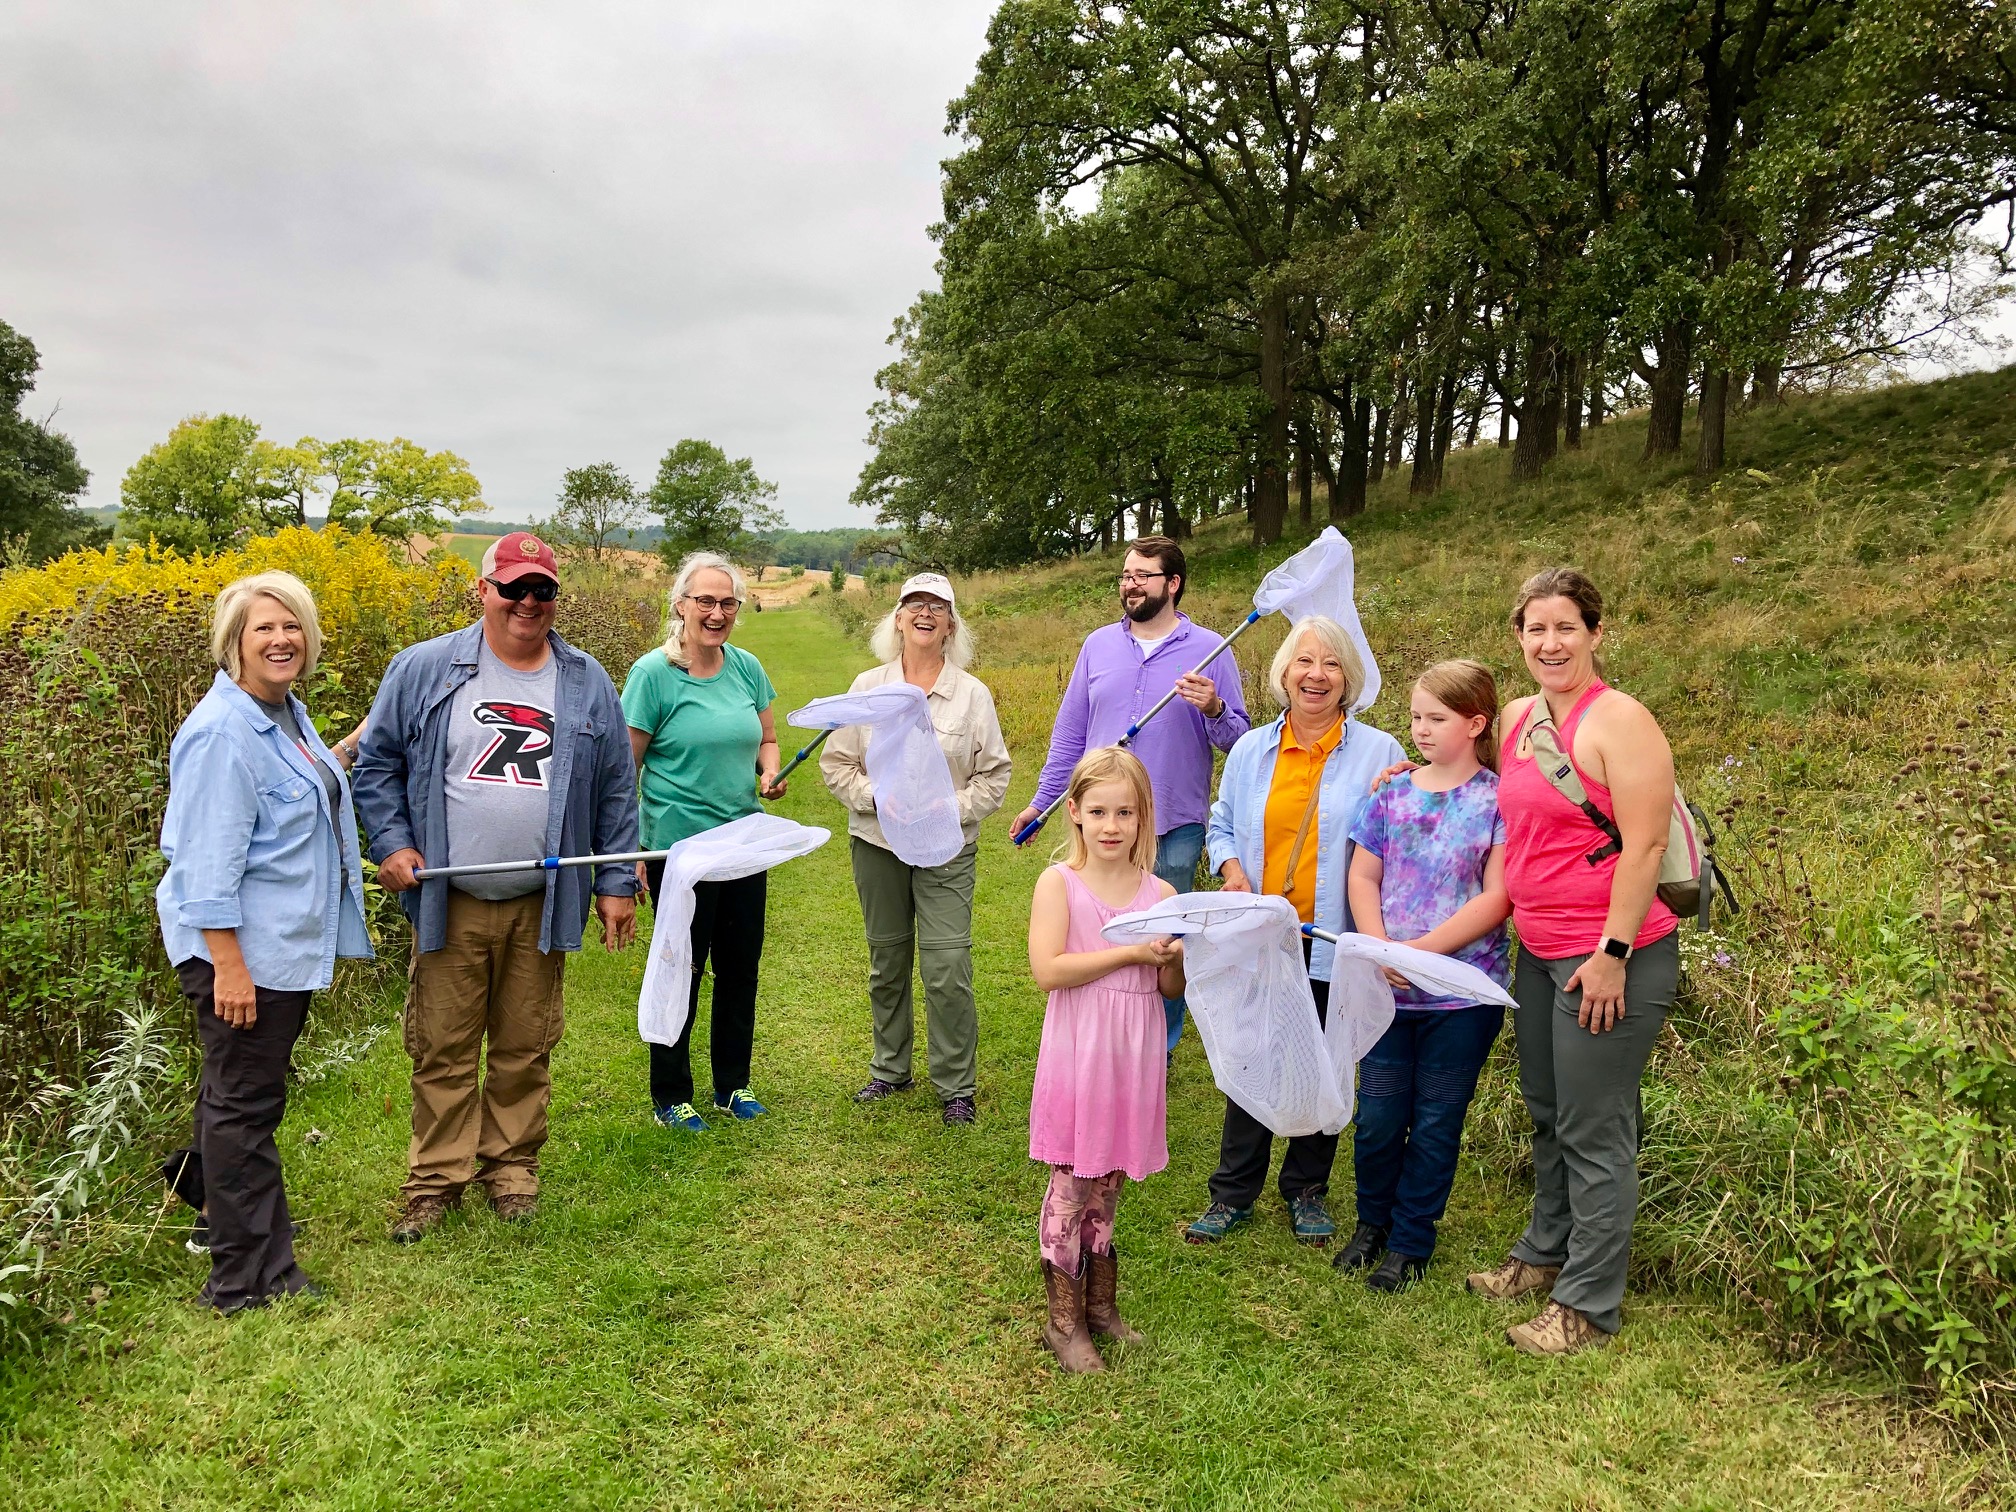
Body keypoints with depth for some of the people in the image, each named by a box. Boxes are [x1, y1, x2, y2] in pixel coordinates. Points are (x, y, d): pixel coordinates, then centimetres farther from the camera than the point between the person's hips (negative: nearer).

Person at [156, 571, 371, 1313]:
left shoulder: (287, 711, 8)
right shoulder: (223, 732, -21)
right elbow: (206, 859, -23)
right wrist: (227, 964, -24)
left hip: (287, 943, 9)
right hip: (243, 947, -9)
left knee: (244, 1089, 22)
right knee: (244, 1100, 0)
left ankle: (226, 1216, 39)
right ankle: (248, 1276, 10)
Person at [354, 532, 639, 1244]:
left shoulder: (587, 683, 5)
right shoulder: (423, 670, 0)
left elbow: (616, 790, 8)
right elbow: (377, 764, 7)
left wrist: (617, 883, 5)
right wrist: (392, 845, -6)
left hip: (541, 905, 1)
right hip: (447, 902, -1)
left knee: (525, 1048, 11)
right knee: (442, 1049, 6)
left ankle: (512, 1166, 28)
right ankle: (436, 1179, 21)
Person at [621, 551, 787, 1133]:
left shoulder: (747, 668, 4)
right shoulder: (653, 673, -11)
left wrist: (770, 773, -6)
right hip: (680, 847, -5)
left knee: (741, 968, 14)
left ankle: (733, 1084, 33)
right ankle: (670, 1097, 25)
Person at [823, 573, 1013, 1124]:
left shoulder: (973, 694, -1)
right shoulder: (867, 687, 3)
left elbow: (995, 774, 2)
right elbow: (836, 763, 6)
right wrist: (878, 797, -11)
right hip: (877, 845, 2)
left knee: (948, 969, -7)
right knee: (886, 964, 14)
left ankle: (956, 1086, 9)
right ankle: (890, 1068, 31)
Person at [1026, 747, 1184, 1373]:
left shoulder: (1160, 893, 3)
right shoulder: (1059, 883, -8)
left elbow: (1172, 988, 7)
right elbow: (1047, 969, -19)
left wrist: (1172, 959, -16)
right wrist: (1131, 953, -21)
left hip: (1133, 1058, 3)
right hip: (1077, 1055, -3)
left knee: (1107, 1186, 16)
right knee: (1069, 1188, 4)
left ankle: (1101, 1305, 32)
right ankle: (1063, 1321, 19)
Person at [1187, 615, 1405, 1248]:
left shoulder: (1379, 752, -2)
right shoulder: (1251, 750, 7)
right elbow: (1222, 824, 16)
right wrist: (1231, 867, -1)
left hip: (1335, 942, -2)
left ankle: (1307, 1190, 30)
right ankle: (1234, 1193, 22)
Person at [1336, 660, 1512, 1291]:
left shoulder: (1499, 800, -8)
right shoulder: (1394, 793, 4)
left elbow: (1497, 899, -14)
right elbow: (1362, 875, 5)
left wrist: (1422, 950, -19)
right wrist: (1380, 949, -11)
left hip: (1462, 992, -3)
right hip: (1387, 988, 3)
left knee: (1435, 1121, 9)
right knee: (1377, 1115, 11)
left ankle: (1410, 1241, 26)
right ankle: (1371, 1222, 33)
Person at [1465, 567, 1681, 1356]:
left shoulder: (1619, 720, -15)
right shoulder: (1518, 717, 9)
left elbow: (1645, 846, -18)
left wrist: (1612, 954, -19)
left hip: (1611, 957, -8)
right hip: (1539, 950, 8)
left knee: (1594, 1133, 2)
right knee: (1546, 1113, 21)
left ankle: (1588, 1303, 16)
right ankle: (1546, 1252, 39)